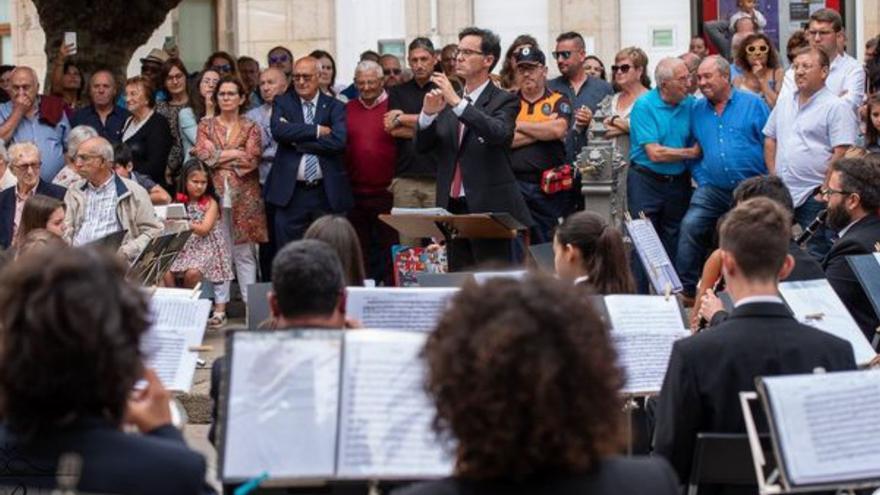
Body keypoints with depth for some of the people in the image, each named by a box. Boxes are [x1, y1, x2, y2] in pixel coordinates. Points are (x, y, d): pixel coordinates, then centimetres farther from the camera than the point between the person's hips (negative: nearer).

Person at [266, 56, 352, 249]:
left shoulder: (335, 107, 6)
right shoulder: (283, 103, 9)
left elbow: (339, 140, -12)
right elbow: (278, 130, -11)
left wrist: (296, 140, -10)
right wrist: (317, 130, -12)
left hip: (327, 194, 0)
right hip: (291, 194, 0)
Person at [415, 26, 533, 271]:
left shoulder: (504, 101, -2)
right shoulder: (447, 101, 14)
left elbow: (499, 133, -23)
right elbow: (422, 147, 10)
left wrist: (458, 103, -29)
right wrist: (428, 114, -10)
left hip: (489, 208, -6)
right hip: (452, 207, 6)